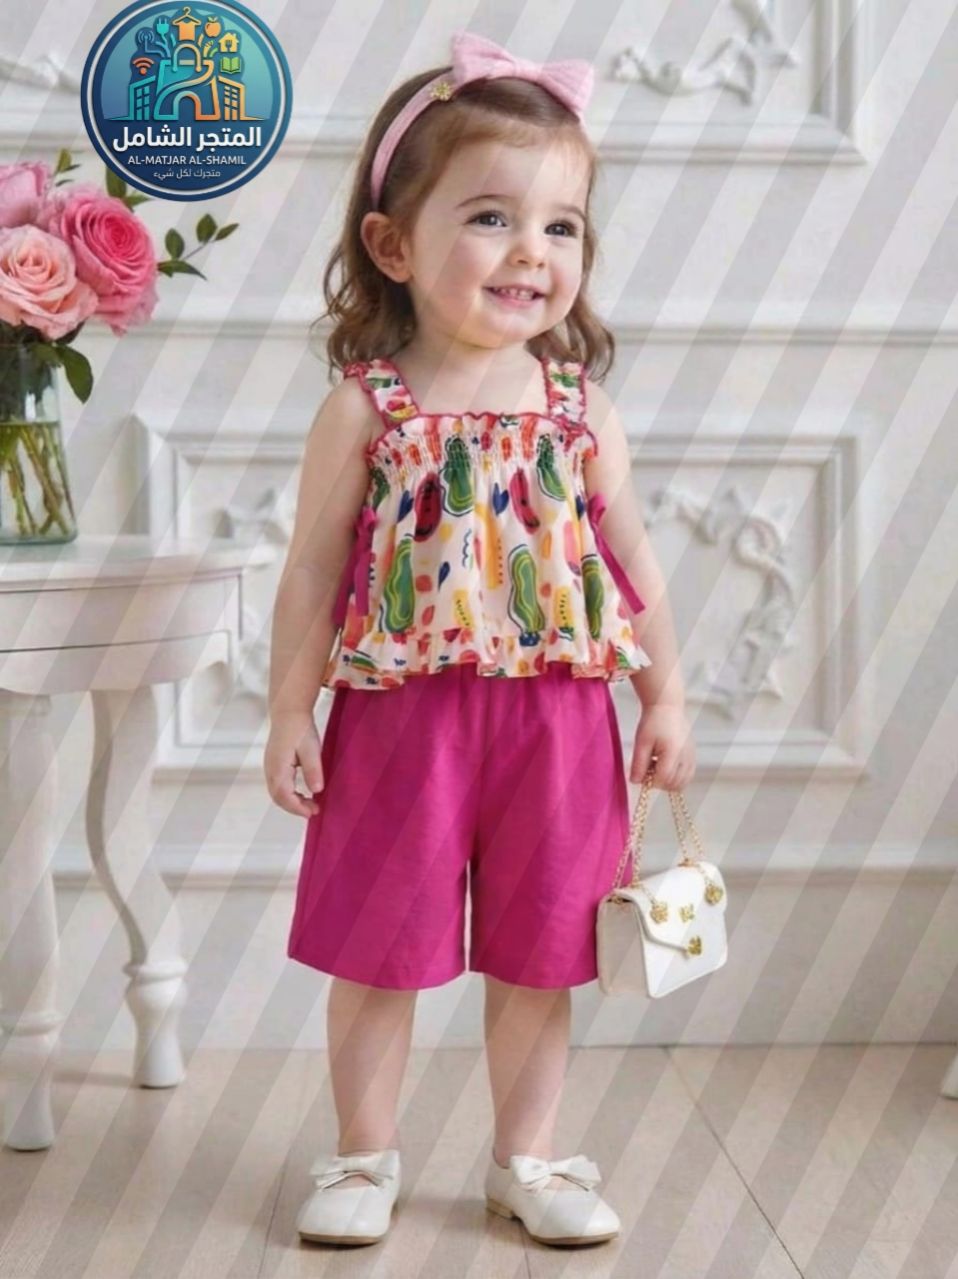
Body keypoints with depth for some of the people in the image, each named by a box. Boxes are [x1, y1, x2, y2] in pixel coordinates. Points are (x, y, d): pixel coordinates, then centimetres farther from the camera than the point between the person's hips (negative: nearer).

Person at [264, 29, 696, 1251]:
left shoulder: (581, 409, 0)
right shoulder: (364, 410, -7)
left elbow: (632, 563, 7)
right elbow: (313, 571, -4)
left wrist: (665, 701, 7)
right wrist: (290, 714, -4)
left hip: (557, 724, 2)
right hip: (402, 723, -2)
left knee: (538, 960, 12)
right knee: (378, 954, 9)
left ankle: (526, 1159, 29)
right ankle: (365, 1153, 28)